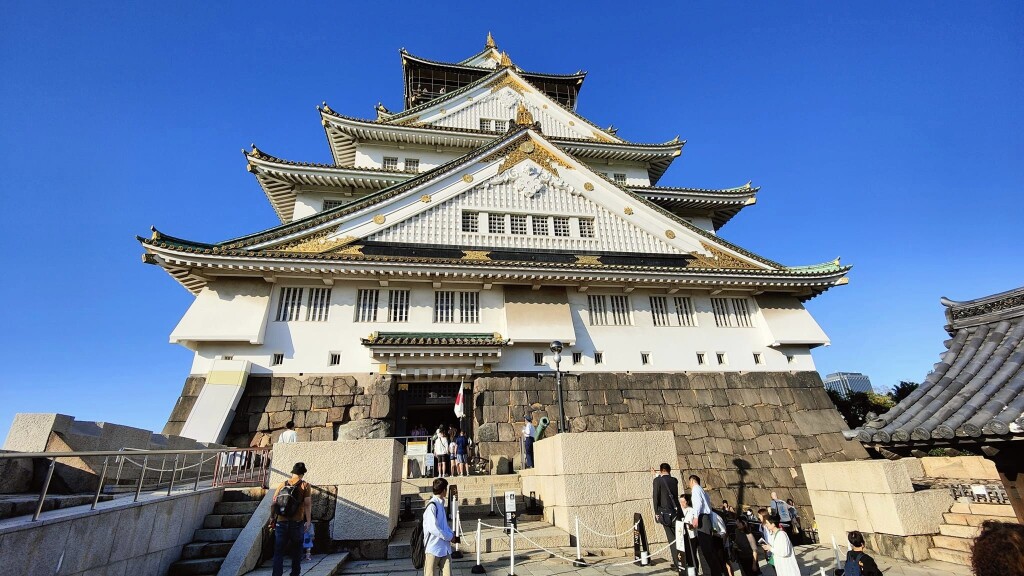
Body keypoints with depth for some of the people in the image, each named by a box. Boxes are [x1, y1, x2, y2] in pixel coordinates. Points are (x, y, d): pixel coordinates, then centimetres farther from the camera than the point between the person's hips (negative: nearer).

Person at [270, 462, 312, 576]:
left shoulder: (283, 484, 6)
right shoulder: (305, 485, -3)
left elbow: (274, 502, 6)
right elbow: (307, 504, -9)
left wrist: (272, 518, 17)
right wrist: (308, 521, -4)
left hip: (281, 522, 2)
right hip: (297, 523, -2)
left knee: (278, 552, 8)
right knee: (296, 552, 13)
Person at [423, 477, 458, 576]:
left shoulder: (441, 504, 12)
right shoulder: (432, 506, -17)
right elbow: (433, 528, -24)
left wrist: (452, 534, 2)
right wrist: (450, 536, -14)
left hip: (445, 548, 8)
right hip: (433, 549, -8)